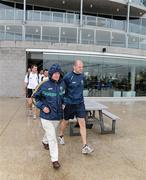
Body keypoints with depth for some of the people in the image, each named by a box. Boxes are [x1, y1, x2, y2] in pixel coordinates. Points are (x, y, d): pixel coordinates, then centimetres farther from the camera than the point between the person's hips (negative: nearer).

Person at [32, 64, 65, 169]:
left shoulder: (62, 84, -1)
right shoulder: (44, 85, -15)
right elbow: (36, 96, -4)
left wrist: (62, 103, 6)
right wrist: (42, 106, -13)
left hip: (58, 114, 5)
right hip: (47, 115, -5)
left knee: (51, 132, 26)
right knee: (52, 138, -4)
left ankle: (45, 141, 58)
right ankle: (55, 160, 8)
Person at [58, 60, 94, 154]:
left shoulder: (82, 76, 2)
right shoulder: (68, 76, -15)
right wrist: (63, 101, -8)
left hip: (80, 103, 4)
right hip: (69, 103, -3)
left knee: (82, 123, -3)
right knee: (65, 121, 16)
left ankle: (85, 146, 2)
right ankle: (61, 136, 44)